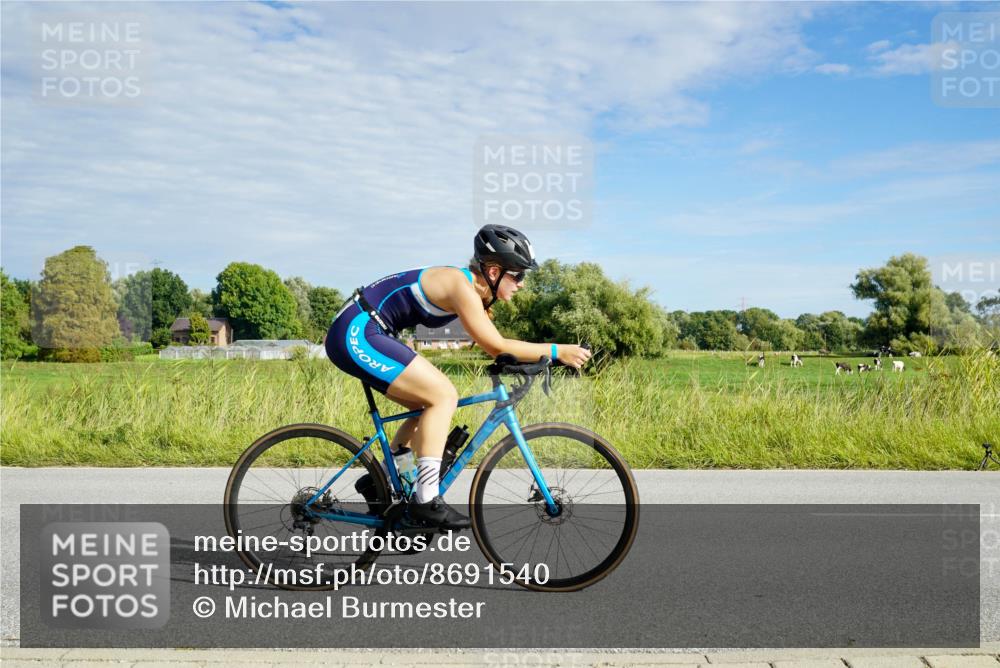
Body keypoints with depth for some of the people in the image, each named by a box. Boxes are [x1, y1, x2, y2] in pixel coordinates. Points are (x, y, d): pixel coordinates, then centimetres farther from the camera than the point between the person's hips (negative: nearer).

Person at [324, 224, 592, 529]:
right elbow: (496, 346, -21)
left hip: (360, 335, 10)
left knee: (432, 403, 13)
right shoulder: (462, 286, -17)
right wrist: (557, 351, -16)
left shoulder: (474, 288, 11)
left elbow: (495, 345, 14)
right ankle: (425, 500, -14)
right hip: (356, 333, -10)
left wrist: (544, 356, 3)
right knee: (443, 396, -14)